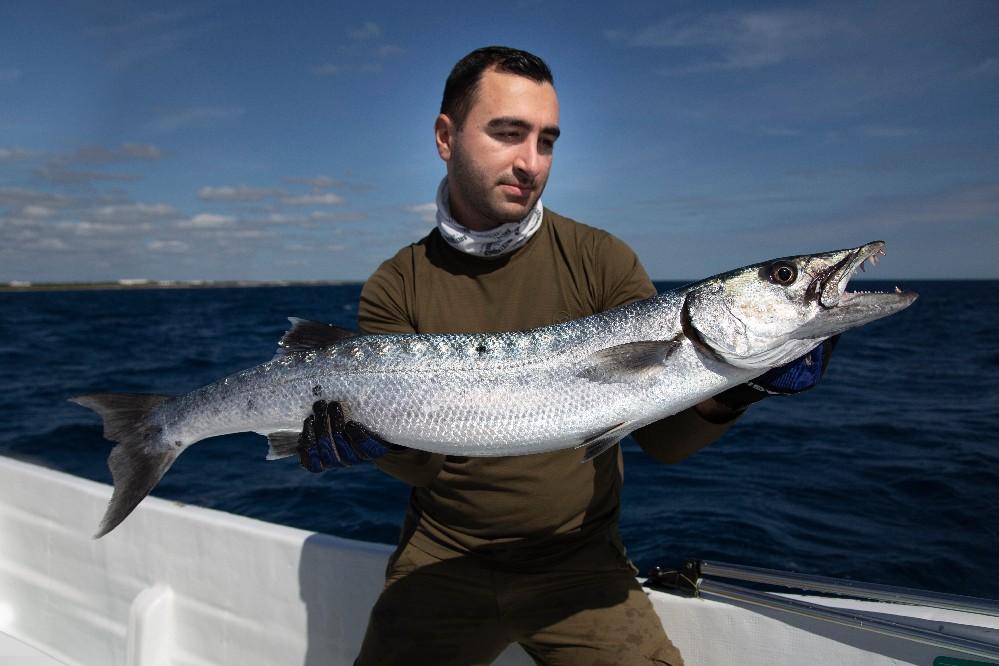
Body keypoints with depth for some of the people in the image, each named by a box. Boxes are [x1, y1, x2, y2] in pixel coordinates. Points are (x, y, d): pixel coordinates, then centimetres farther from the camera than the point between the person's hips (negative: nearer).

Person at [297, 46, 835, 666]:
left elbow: (664, 440, -9)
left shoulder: (603, 261, -6)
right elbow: (421, 462, -11)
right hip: (443, 562, 1)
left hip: (582, 564, 0)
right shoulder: (396, 289, -4)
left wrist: (725, 393, -28)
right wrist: (381, 434, -33)